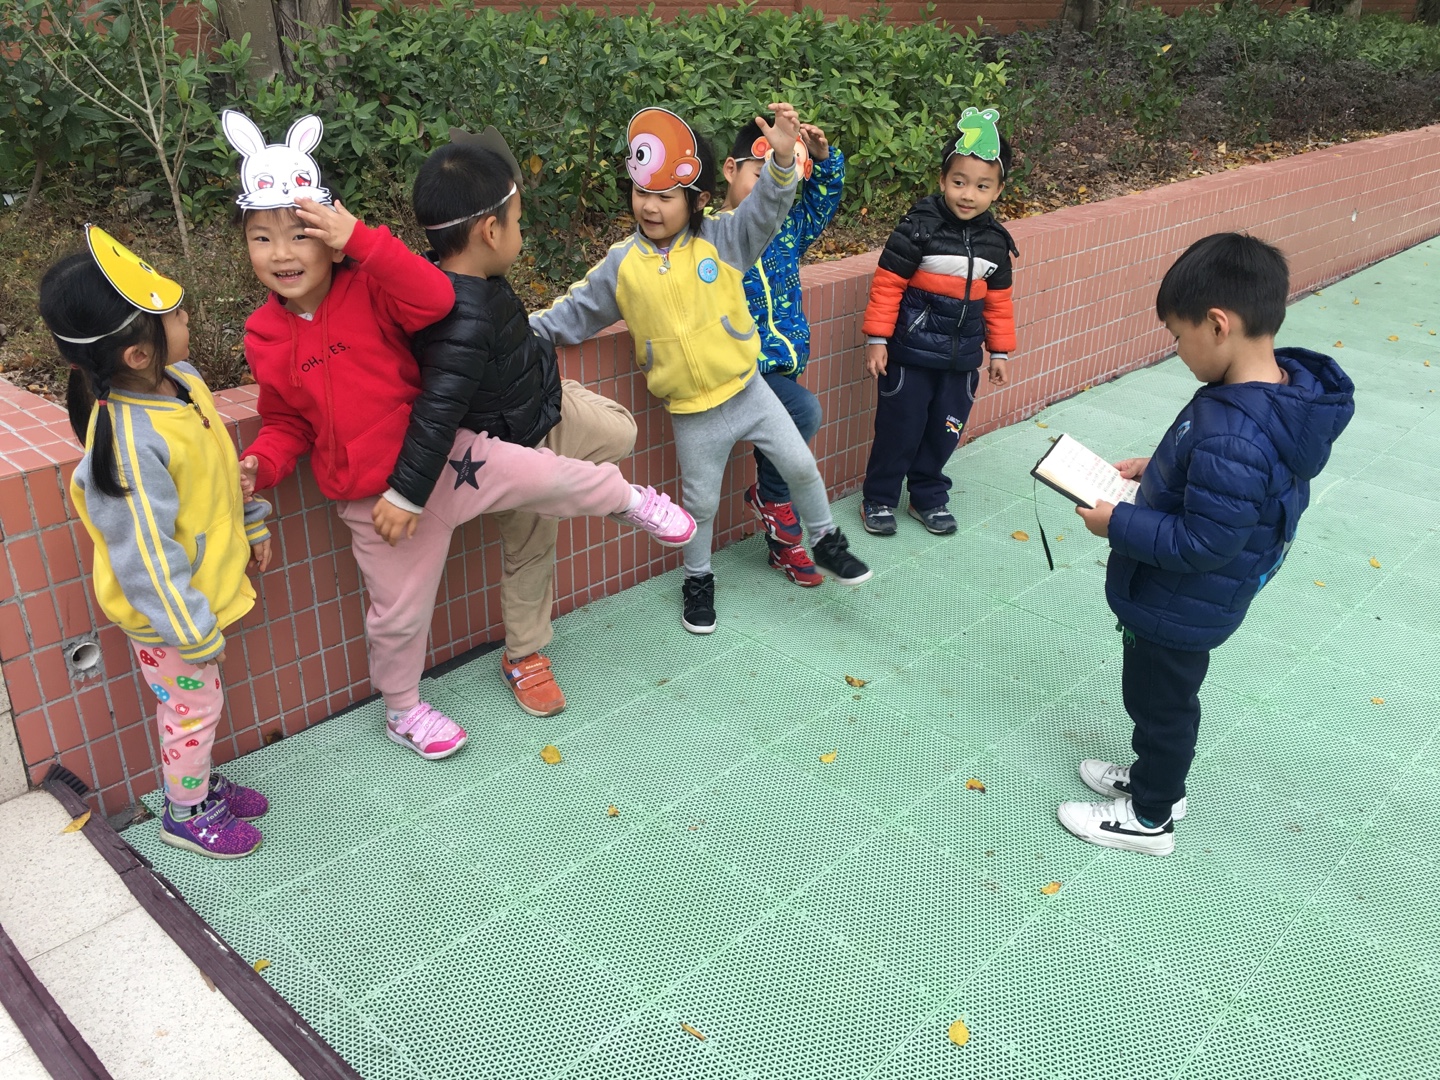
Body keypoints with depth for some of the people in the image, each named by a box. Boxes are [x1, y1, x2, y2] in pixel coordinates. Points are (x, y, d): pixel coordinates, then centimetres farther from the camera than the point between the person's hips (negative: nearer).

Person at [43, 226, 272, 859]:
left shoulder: (181, 378, -7)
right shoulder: (128, 445, -35)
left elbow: (224, 464, 10)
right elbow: (146, 556, -28)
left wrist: (253, 525, 18)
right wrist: (192, 632, -20)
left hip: (205, 585, 8)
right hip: (167, 612, -8)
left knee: (197, 701, 25)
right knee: (192, 706, 12)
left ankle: (201, 783, 48)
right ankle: (186, 814, 35)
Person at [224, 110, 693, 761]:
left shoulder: (366, 287, -11)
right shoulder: (265, 339, -2)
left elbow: (436, 298, -31)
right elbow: (287, 424, 10)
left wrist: (360, 238, -37)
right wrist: (262, 463, -11)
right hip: (372, 498, 2)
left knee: (550, 476, -8)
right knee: (398, 612, 12)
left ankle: (628, 500, 27)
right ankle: (402, 710, 40)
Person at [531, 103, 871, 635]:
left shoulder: (720, 239, -8)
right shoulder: (622, 265, -6)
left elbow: (766, 207, -20)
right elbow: (578, 311, 5)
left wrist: (783, 160, -37)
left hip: (746, 389, 0)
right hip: (692, 414, 0)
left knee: (800, 464, 5)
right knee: (701, 502, 12)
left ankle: (825, 540, 32)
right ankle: (698, 578, 37)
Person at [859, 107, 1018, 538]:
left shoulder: (995, 241, 4)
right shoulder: (919, 228, -12)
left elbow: (998, 300, 13)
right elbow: (887, 284, -11)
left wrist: (1000, 351, 15)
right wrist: (877, 339, -12)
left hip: (962, 356, 5)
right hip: (912, 350, -5)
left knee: (945, 430, 12)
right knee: (899, 426, 3)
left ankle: (929, 496, 31)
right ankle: (879, 499, 20)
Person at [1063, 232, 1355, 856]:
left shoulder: (1233, 438, -38)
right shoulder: (1283, 384, -8)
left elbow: (1203, 544, -31)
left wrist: (1118, 524, -21)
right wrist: (1159, 468, 3)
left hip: (1179, 608, -8)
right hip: (1184, 598, 8)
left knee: (1161, 703, 15)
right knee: (1160, 694, 28)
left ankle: (1149, 818, 38)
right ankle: (1155, 778, 51)